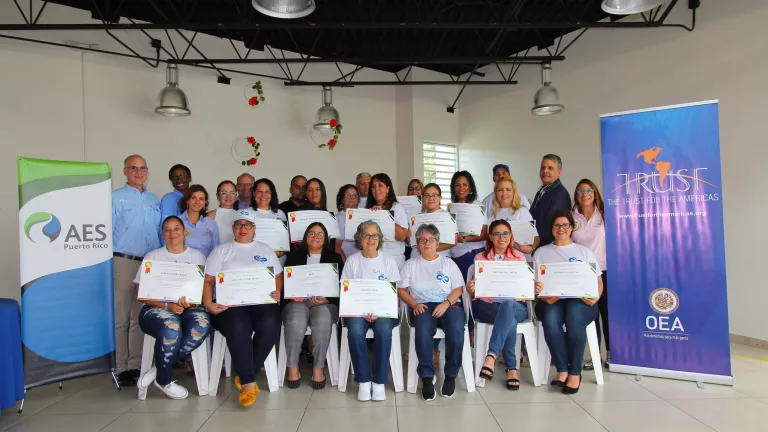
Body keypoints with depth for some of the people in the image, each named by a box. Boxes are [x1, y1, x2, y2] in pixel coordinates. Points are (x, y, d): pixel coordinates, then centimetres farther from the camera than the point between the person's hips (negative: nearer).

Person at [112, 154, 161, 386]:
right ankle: (120, 368, 6)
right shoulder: (115, 198, 1)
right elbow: (107, 232, -3)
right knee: (120, 318, -2)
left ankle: (136, 365, 16)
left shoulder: (155, 200, 16)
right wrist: (108, 264, -10)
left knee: (141, 317, 9)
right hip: (124, 262, -4)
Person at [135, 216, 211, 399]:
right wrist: (167, 305, -15)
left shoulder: (197, 256, 14)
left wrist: (190, 301, -16)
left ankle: (159, 369, -17)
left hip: (190, 309, 2)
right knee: (171, 328, -37)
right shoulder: (152, 257, 12)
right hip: (156, 309, -1)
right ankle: (164, 380, -12)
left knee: (203, 324, -34)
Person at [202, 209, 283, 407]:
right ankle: (249, 382, -25)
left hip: (262, 301, 2)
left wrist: (277, 292, -5)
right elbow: (208, 280, 11)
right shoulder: (221, 250, 18)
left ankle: (245, 376, -16)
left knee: (270, 324, -32)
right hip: (230, 302, -1)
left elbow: (279, 277, 18)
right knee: (238, 327, -36)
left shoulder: (265, 250, 23)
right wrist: (208, 303, -7)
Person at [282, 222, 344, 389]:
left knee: (322, 323, -35)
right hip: (298, 301, 1)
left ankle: (318, 368, -21)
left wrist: (326, 300, -13)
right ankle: (292, 368, -16)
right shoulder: (294, 256, 19)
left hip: (325, 303, 0)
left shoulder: (335, 258, 15)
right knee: (295, 323, -33)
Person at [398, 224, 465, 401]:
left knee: (456, 329, -32)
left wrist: (446, 303, -12)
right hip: (421, 306, 0)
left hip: (448, 304, 1)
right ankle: (427, 377, -24)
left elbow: (458, 288, 8)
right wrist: (414, 304, -9)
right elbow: (401, 290, 10)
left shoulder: (448, 263, 17)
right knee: (423, 330, -35)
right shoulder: (411, 264, 17)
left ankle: (451, 375, -14)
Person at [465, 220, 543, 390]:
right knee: (510, 320, -35)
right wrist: (470, 290, -15)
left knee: (508, 304, -38)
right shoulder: (480, 258, 15)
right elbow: (474, 292, 9)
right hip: (485, 306, 0)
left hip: (515, 305, 0)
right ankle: (512, 368, -27)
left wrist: (535, 289, -11)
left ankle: (491, 356, -44)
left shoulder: (520, 258, 17)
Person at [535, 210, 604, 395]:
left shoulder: (584, 251, 20)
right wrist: (543, 296, -13)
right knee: (550, 318, -35)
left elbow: (598, 282, 13)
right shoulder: (541, 252, 18)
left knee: (574, 318, -35)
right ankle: (562, 370, -25)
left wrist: (595, 297, -9)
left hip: (580, 301, 0)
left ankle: (575, 372, -23)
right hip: (551, 301, 0)